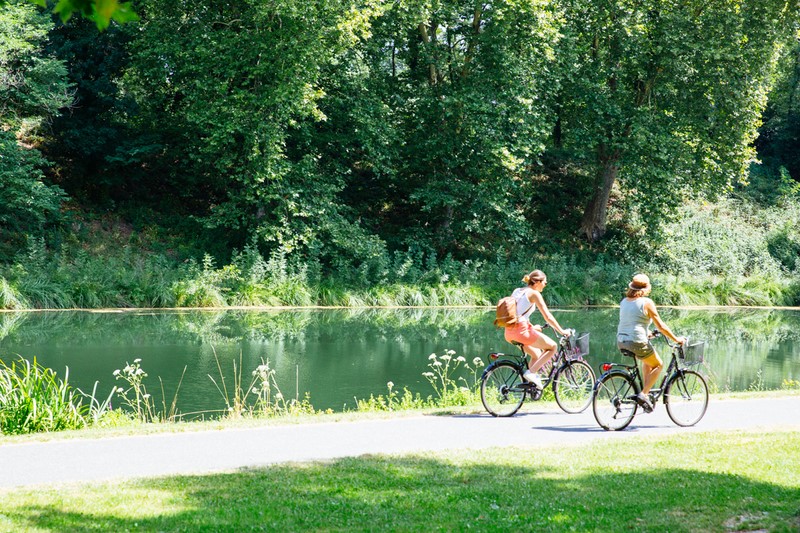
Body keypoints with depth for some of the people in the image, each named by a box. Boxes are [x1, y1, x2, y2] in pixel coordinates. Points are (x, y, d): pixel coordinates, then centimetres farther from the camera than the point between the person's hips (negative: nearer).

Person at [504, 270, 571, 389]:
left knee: (536, 354, 26)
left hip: (509, 333, 8)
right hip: (522, 331, -8)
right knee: (552, 347, 8)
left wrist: (531, 327, 36)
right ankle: (531, 372, -5)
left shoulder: (517, 291, 18)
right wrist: (561, 331, 0)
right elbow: (548, 317, -7)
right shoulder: (534, 293, -4)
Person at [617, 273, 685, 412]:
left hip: (621, 342, 7)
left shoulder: (624, 301, 12)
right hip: (637, 343, -7)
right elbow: (660, 325, -7)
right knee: (658, 365, 14)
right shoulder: (646, 302, -8)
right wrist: (676, 339, 4)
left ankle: (646, 393, 24)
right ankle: (643, 394, -2)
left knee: (648, 360, 31)